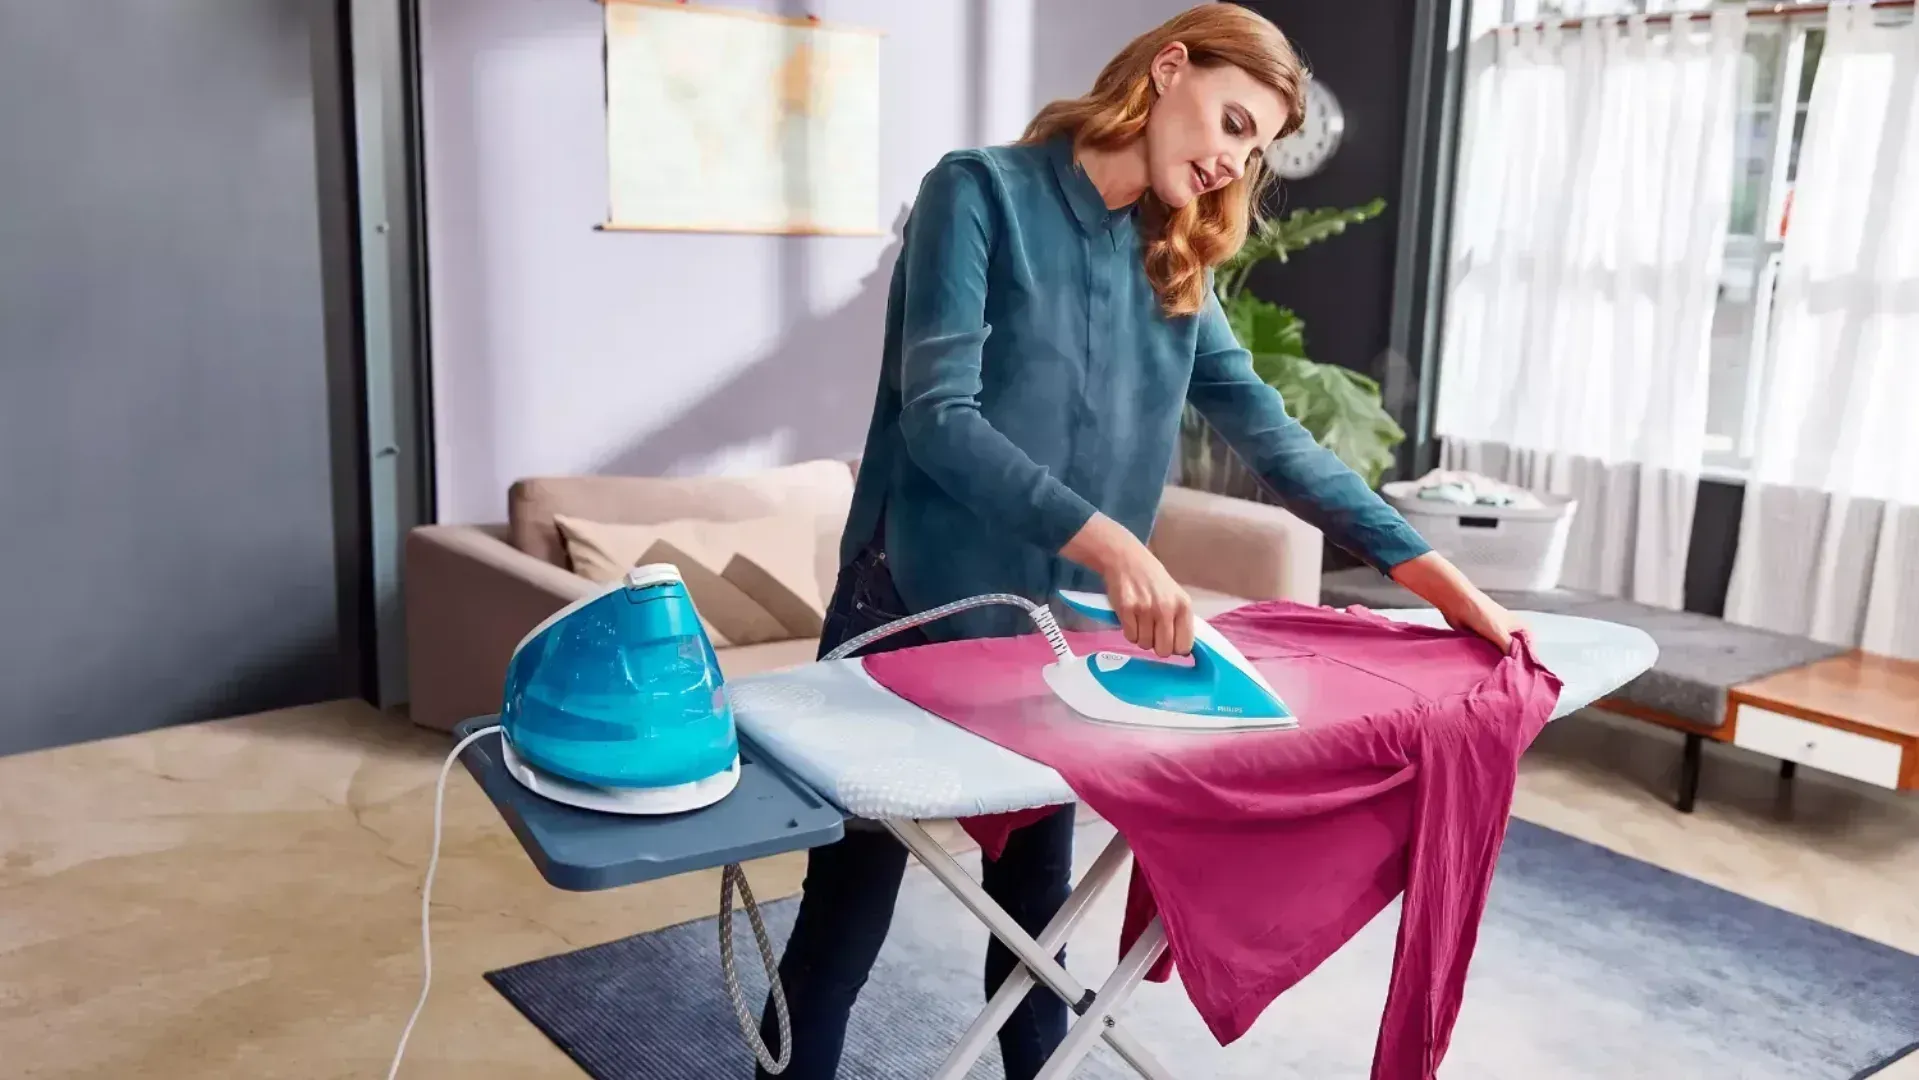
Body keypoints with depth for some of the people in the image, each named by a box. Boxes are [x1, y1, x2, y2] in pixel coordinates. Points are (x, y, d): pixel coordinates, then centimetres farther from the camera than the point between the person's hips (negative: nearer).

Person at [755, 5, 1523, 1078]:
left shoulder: (1174, 264, 8)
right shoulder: (980, 191, -11)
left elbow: (1273, 433, 6)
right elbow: (937, 416, -21)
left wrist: (1437, 575, 1)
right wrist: (1108, 541, -31)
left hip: (1059, 633, 6)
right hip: (914, 616, -5)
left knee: (1038, 897, 17)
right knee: (850, 903, 5)